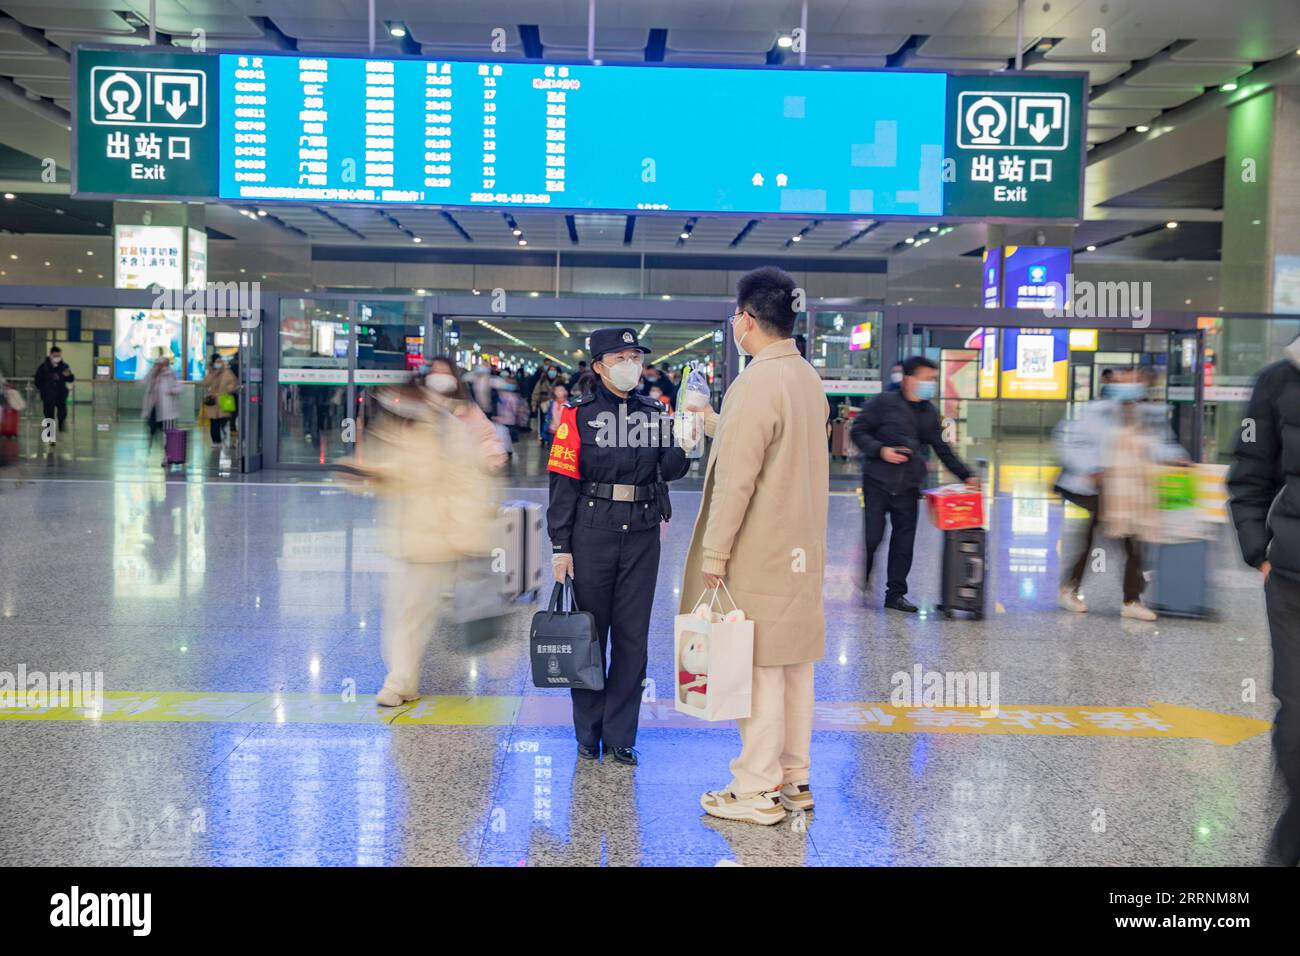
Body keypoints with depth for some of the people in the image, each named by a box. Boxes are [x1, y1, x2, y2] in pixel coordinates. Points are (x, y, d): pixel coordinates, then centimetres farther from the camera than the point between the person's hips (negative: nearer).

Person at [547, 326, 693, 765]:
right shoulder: (579, 413, -2)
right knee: (590, 633, 7)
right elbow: (563, 481, -5)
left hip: (642, 535, 3)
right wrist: (560, 546, -9)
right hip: (592, 535, -3)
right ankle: (588, 734, 20)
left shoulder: (654, 413, 10)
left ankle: (620, 736, 16)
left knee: (633, 636, 6)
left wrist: (684, 448, -17)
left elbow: (668, 470, 4)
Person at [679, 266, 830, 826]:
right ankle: (794, 780, 24)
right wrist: (707, 416, 34)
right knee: (795, 665, 14)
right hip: (802, 550, 9)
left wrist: (714, 554, -14)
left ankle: (758, 792, 9)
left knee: (758, 669, -1)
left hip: (759, 557, -9)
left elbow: (735, 480, -20)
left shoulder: (756, 385, -19)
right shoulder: (809, 378, 10)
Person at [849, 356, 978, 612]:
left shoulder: (929, 413, 12)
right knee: (872, 536, -3)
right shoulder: (884, 403, -4)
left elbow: (942, 450, 17)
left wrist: (966, 475, 10)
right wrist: (880, 450, -17)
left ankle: (895, 594, 17)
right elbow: (857, 431, -3)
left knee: (904, 542, 6)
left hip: (908, 488, 5)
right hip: (877, 482, -5)